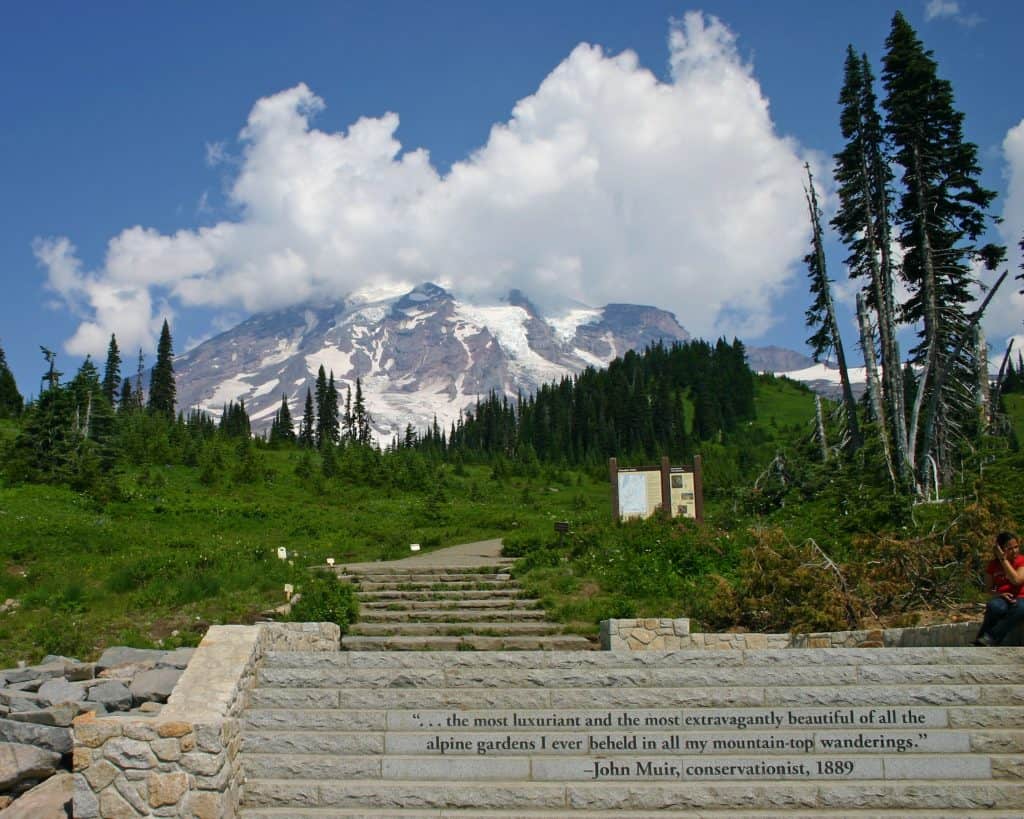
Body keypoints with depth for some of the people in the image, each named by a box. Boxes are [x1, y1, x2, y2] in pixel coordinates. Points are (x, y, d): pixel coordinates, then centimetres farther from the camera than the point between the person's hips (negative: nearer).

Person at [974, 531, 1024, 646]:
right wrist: (1000, 594, -14)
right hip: (1002, 599, 1)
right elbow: (989, 588, 8)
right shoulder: (993, 564, 6)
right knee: (994, 606, -37)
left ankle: (989, 638, -38)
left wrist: (1004, 559, -15)